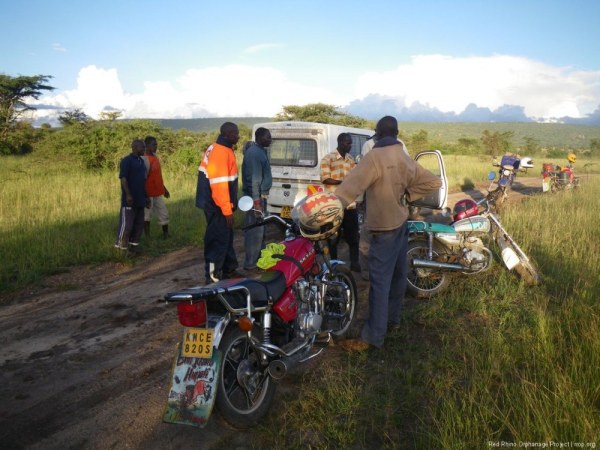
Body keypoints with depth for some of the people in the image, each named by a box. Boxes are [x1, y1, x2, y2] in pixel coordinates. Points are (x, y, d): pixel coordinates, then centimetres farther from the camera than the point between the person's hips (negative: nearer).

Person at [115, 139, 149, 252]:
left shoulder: (141, 161, 16)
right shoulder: (126, 161, -9)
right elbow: (123, 179, -16)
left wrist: (146, 196, 19)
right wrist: (128, 195, -22)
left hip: (140, 199, 8)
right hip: (130, 199, -8)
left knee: (139, 224, 9)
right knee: (126, 224, -5)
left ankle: (133, 245, 18)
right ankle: (120, 247, 5)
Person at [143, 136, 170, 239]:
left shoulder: (155, 157, 10)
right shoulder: (145, 159, -16)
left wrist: (164, 188, 23)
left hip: (157, 193, 9)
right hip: (149, 194, -9)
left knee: (164, 214, 13)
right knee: (147, 215, 3)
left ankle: (166, 235, 24)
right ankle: (147, 237, 11)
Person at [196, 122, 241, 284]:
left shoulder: (220, 149, 13)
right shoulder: (221, 151, -19)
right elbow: (219, 184, -25)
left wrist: (228, 206, 21)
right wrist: (227, 209, -23)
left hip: (217, 204, 10)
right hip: (218, 206, -10)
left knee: (226, 238, 18)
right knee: (218, 240, -3)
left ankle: (228, 270, 29)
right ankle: (213, 276, 5)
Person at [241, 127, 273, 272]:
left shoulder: (259, 151, 15)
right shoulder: (254, 153, -18)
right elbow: (254, 179, -22)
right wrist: (257, 202, -24)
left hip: (260, 195, 11)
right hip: (256, 196, -11)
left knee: (260, 229, 17)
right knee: (255, 230, -6)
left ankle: (259, 258, 27)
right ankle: (250, 263, 1)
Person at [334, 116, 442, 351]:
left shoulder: (375, 157, -17)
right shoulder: (406, 159, 6)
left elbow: (351, 187, -27)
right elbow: (433, 182, 10)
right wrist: (408, 193, 7)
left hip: (384, 228, -8)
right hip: (401, 223, 8)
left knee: (380, 281, -7)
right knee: (397, 274, 18)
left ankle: (373, 337, -3)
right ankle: (392, 318, 34)